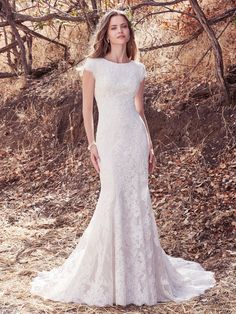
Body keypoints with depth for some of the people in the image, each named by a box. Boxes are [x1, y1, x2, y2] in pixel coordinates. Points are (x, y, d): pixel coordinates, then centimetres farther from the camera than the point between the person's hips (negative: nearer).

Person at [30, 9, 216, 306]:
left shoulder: (138, 69, 11)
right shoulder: (93, 65, 1)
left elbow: (139, 109, 15)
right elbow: (87, 108, 1)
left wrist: (150, 146, 10)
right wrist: (91, 144, -7)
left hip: (135, 137, 3)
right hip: (109, 138, -3)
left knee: (137, 200, 4)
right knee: (113, 200, -5)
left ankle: (138, 270, 17)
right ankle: (109, 274, 10)